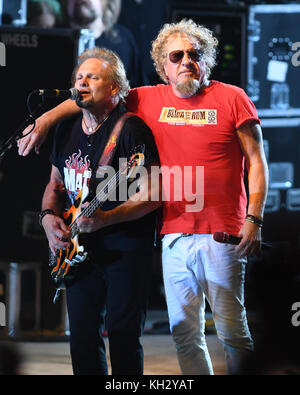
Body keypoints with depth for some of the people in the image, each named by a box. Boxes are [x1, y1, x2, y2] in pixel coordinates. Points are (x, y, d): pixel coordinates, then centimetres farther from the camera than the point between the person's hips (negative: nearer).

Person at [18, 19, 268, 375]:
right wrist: (46, 119, 3)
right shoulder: (150, 99, 11)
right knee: (184, 331, 5)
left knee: (232, 330, -2)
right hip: (174, 233, 4)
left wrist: (254, 219, -8)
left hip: (223, 234, -4)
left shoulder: (232, 98, 2)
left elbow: (256, 162, 1)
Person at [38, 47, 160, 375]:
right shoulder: (67, 129, 11)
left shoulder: (131, 129, -12)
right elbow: (55, 184, 22)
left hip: (126, 249, -6)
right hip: (79, 250, 7)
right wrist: (49, 217, 2)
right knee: (82, 339, 8)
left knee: (123, 338, -6)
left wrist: (103, 219, -28)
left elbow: (151, 196, -17)